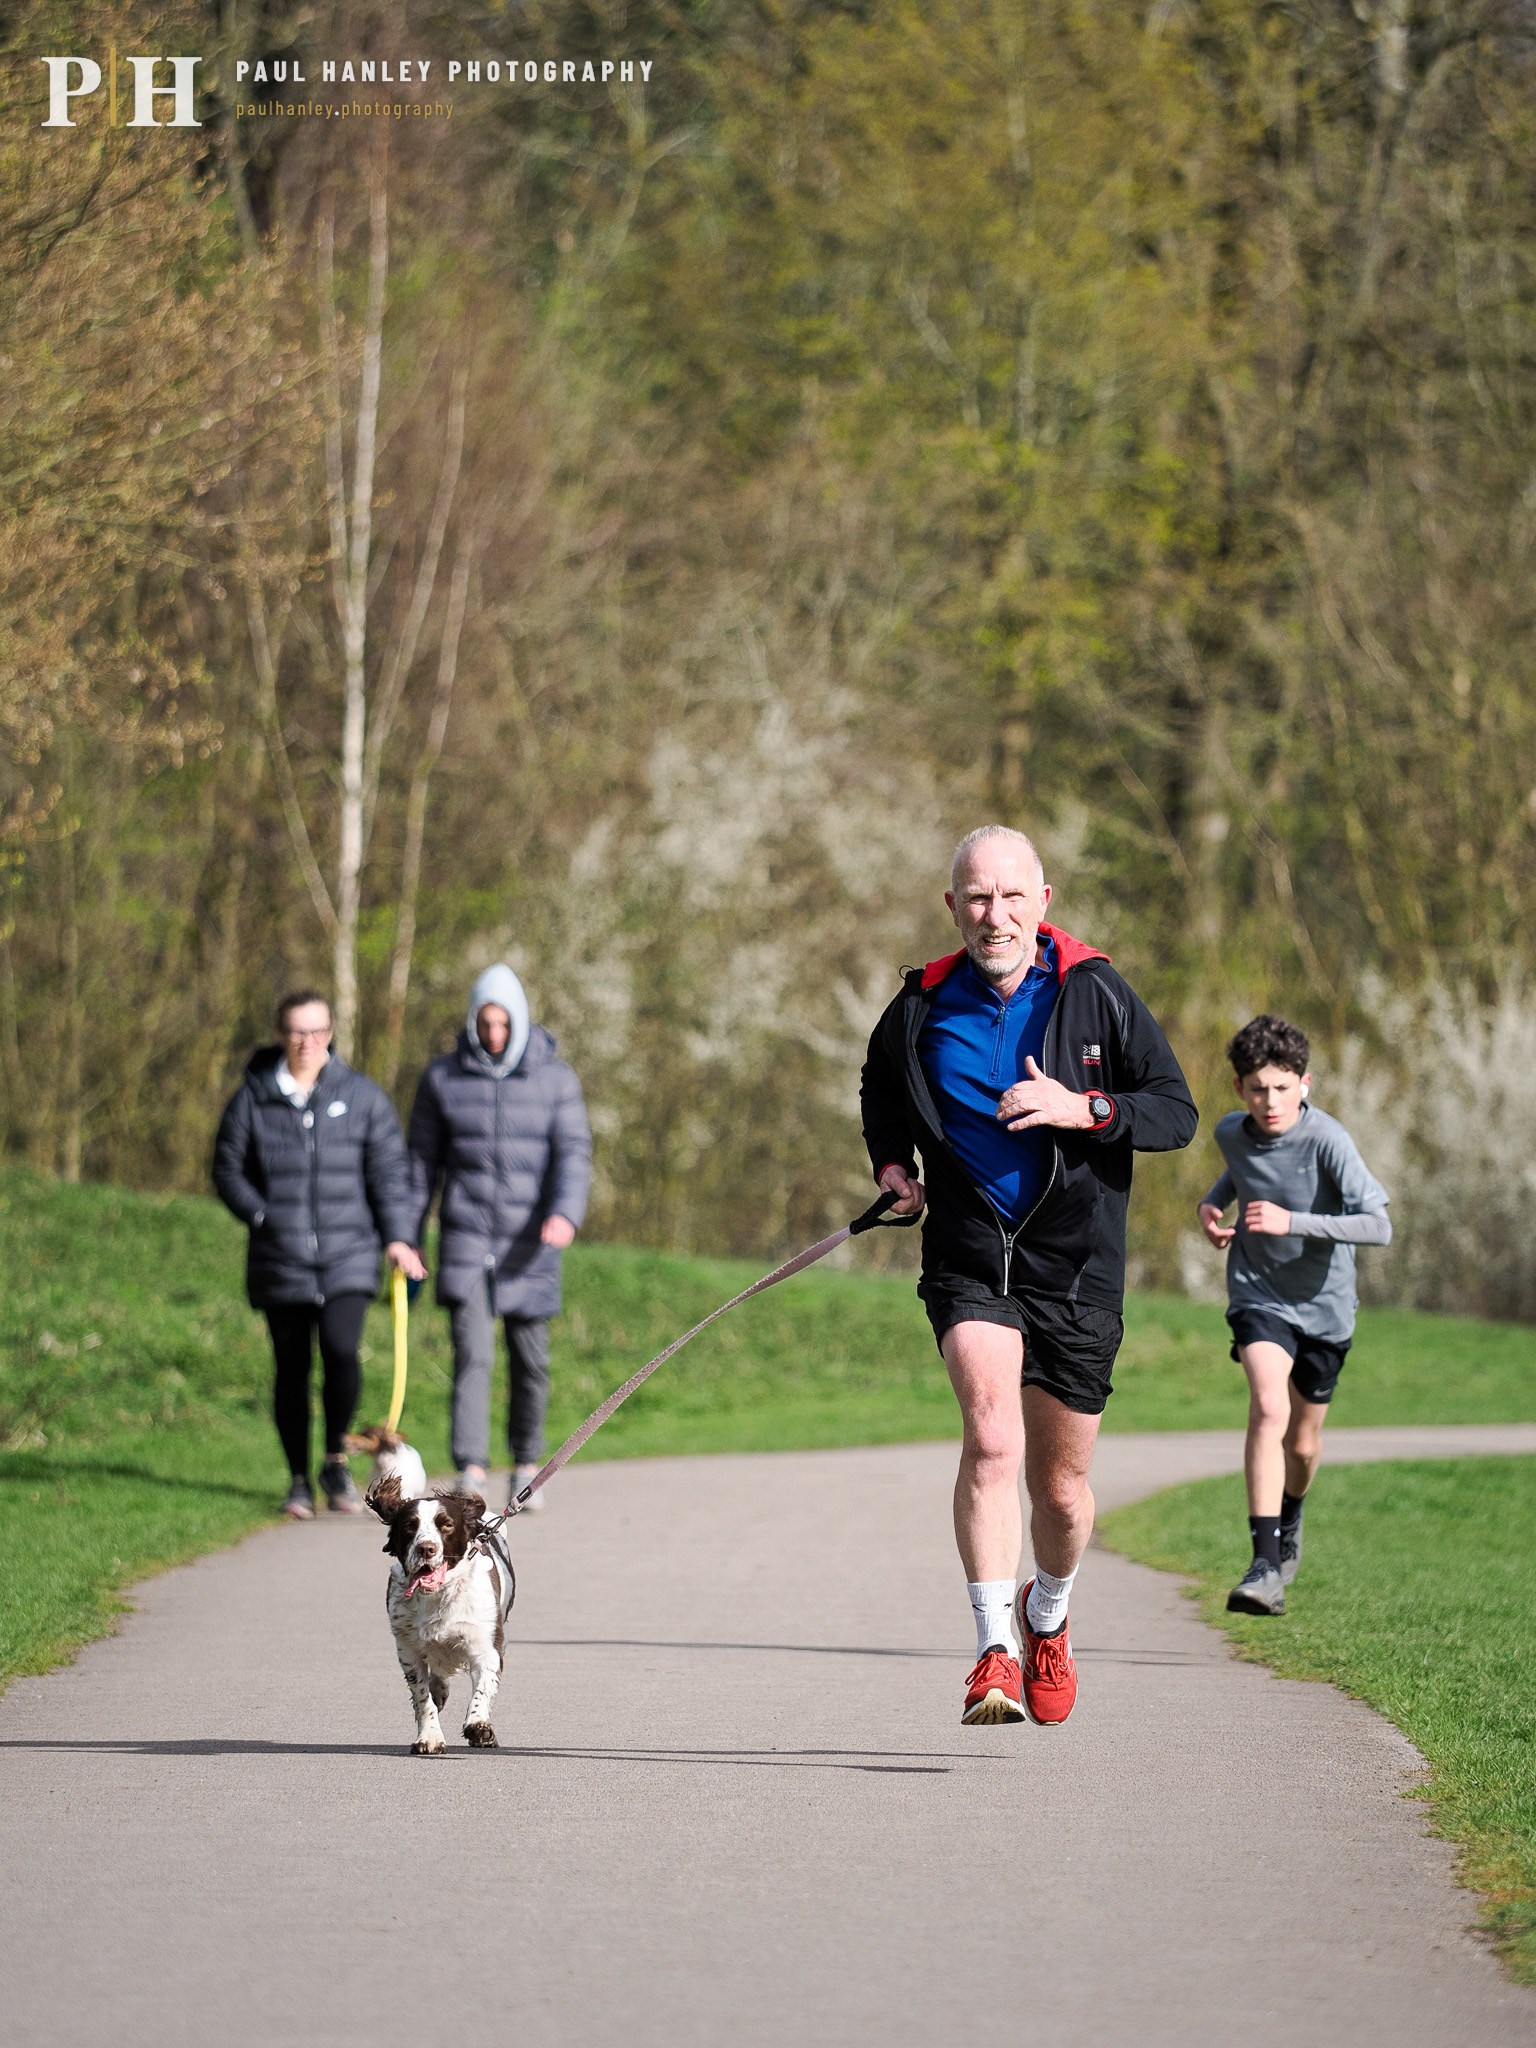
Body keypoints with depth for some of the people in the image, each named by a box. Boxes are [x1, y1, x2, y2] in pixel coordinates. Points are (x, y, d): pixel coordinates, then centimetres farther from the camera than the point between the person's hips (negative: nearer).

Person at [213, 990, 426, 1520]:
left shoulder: (361, 1095, 5)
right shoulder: (253, 1098, 5)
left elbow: (389, 1169, 7)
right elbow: (228, 1170, 10)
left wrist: (396, 1236, -3)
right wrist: (264, 1218, -4)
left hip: (348, 1256, -1)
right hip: (280, 1262, 1)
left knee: (340, 1350, -18)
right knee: (291, 1368, 3)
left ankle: (336, 1462, 1)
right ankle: (299, 1481, 16)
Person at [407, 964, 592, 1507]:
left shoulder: (556, 1080, -1)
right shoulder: (442, 1079, 2)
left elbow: (574, 1155, -9)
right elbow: (422, 1165, 8)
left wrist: (567, 1214, -29)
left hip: (528, 1249, 1)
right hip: (466, 1243, -1)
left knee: (530, 1361, 8)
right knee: (472, 1356, -13)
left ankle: (526, 1466, 28)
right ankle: (471, 1477, -19)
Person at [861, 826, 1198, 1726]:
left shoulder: (1095, 994, -5)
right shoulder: (922, 1009, 0)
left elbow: (1178, 1112, -3)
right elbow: (881, 1090, 22)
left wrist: (1084, 1109, -19)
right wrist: (892, 1162, 4)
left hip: (1076, 1263, 0)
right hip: (969, 1257, 0)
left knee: (1061, 1484, 8)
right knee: (992, 1437, -23)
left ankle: (1048, 1616, 39)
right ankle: (995, 1652, -22)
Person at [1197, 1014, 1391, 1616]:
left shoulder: (1327, 1140, -21)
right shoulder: (1232, 1134, -5)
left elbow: (1378, 1226, -28)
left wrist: (1292, 1221, -34)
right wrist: (1212, 1204, 2)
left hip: (1323, 1302, -1)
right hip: (1259, 1295, 1)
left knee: (1302, 1441, 13)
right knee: (1268, 1408, -25)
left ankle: (1290, 1516, 50)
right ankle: (1266, 1565, -29)